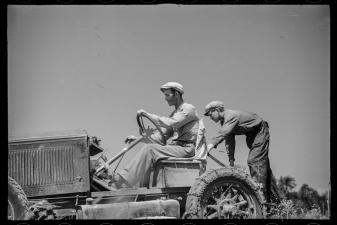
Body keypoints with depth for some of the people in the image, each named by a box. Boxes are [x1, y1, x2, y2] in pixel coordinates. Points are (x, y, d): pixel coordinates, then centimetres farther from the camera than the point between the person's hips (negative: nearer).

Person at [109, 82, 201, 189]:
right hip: (176, 147, 9)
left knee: (149, 149, -22)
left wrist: (147, 114, -14)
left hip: (186, 149, -9)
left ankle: (124, 179, -25)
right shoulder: (175, 113, 23)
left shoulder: (189, 109, -5)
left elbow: (169, 123, -21)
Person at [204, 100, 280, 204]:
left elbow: (224, 132, -45)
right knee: (263, 163, 12)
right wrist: (231, 160, 5)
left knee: (254, 161, -20)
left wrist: (212, 144, -56)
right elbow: (229, 141, 7)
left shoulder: (231, 115, -27)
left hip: (260, 131, -10)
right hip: (251, 135, 10)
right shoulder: (224, 121, 2)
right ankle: (274, 197, 19)